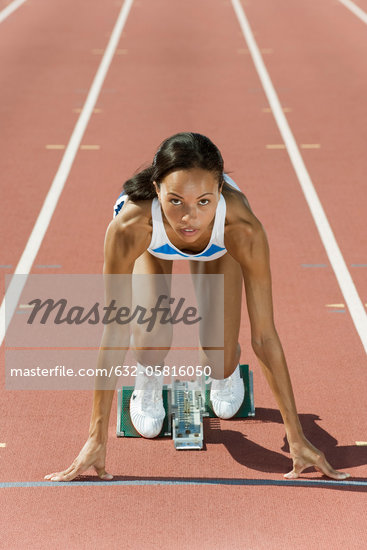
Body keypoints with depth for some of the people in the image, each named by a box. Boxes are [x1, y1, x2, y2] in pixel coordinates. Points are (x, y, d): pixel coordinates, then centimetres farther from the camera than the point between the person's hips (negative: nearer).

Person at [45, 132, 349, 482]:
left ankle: (227, 372, 30)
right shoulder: (130, 225, -46)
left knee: (221, 364, -8)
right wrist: (97, 440, -33)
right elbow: (114, 332, -36)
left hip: (216, 248, 1)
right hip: (152, 246, 0)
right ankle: (147, 384, 12)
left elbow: (264, 336, -35)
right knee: (152, 340, -24)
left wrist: (297, 439, -31)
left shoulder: (241, 226, -44)